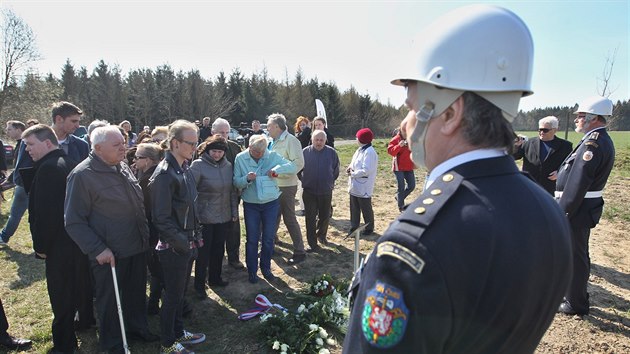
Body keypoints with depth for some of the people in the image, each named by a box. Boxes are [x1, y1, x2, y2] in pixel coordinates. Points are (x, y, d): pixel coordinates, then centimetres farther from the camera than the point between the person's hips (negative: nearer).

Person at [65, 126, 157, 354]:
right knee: (109, 300, 13)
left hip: (137, 247, 7)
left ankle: (137, 327, 44)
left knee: (136, 292, 22)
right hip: (109, 254, -6)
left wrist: (145, 235, 14)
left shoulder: (122, 167, 5)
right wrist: (97, 249, -21)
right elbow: (74, 222, -15)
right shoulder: (82, 175, -17)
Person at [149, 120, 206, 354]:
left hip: (187, 244, 8)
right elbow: (162, 219, -21)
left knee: (180, 292, 22)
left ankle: (178, 332, 40)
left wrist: (195, 237, 11)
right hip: (173, 247, -8)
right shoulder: (164, 174, -21)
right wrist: (184, 243, -16)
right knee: (173, 295, 9)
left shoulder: (184, 169, 5)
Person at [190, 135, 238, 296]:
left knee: (218, 249, 17)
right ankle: (199, 285, 22)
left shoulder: (227, 165, 3)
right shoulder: (198, 165, -13)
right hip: (204, 217, -5)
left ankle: (215, 278, 35)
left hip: (224, 216, 5)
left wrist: (234, 211, 10)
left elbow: (232, 190, 9)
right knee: (204, 251, 6)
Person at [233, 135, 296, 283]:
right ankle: (252, 270, 25)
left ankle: (266, 267, 31)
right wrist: (247, 179, -28)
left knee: (269, 238, 11)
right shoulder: (240, 158, -7)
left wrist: (277, 169, -24)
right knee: (252, 239, 8)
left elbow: (293, 167, -7)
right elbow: (236, 182, -8)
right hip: (250, 205, -1)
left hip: (271, 203, 1)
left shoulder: (272, 156, -7)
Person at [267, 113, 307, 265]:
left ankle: (299, 252, 10)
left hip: (286, 186, -8)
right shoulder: (274, 142, 12)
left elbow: (299, 163, -22)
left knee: (290, 219, -1)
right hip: (274, 185, 8)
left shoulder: (291, 140, -14)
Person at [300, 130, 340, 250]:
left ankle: (321, 235, 39)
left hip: (326, 191, 1)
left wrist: (330, 182, 9)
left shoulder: (331, 152, -5)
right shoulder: (305, 152, -6)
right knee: (311, 218, 3)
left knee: (325, 216, 13)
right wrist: (304, 181, 7)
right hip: (309, 191, -1)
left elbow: (336, 170, 6)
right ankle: (312, 244, 13)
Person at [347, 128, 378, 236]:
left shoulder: (369, 152, -20)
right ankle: (354, 227, 29)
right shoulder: (360, 150, 10)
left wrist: (352, 173, -15)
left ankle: (369, 228, 24)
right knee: (354, 208, 16)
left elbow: (366, 170, -24)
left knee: (366, 209, 7)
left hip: (363, 187, -9)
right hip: (354, 186, 9)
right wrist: (350, 167, -1)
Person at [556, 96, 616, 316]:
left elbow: (578, 183, -24)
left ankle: (576, 305, 17)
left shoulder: (593, 143, -21)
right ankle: (575, 296, 38)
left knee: (574, 256, 3)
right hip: (585, 207, 10)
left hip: (577, 208, -10)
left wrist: (562, 212, -21)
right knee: (578, 255, 21)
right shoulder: (601, 141, 12)